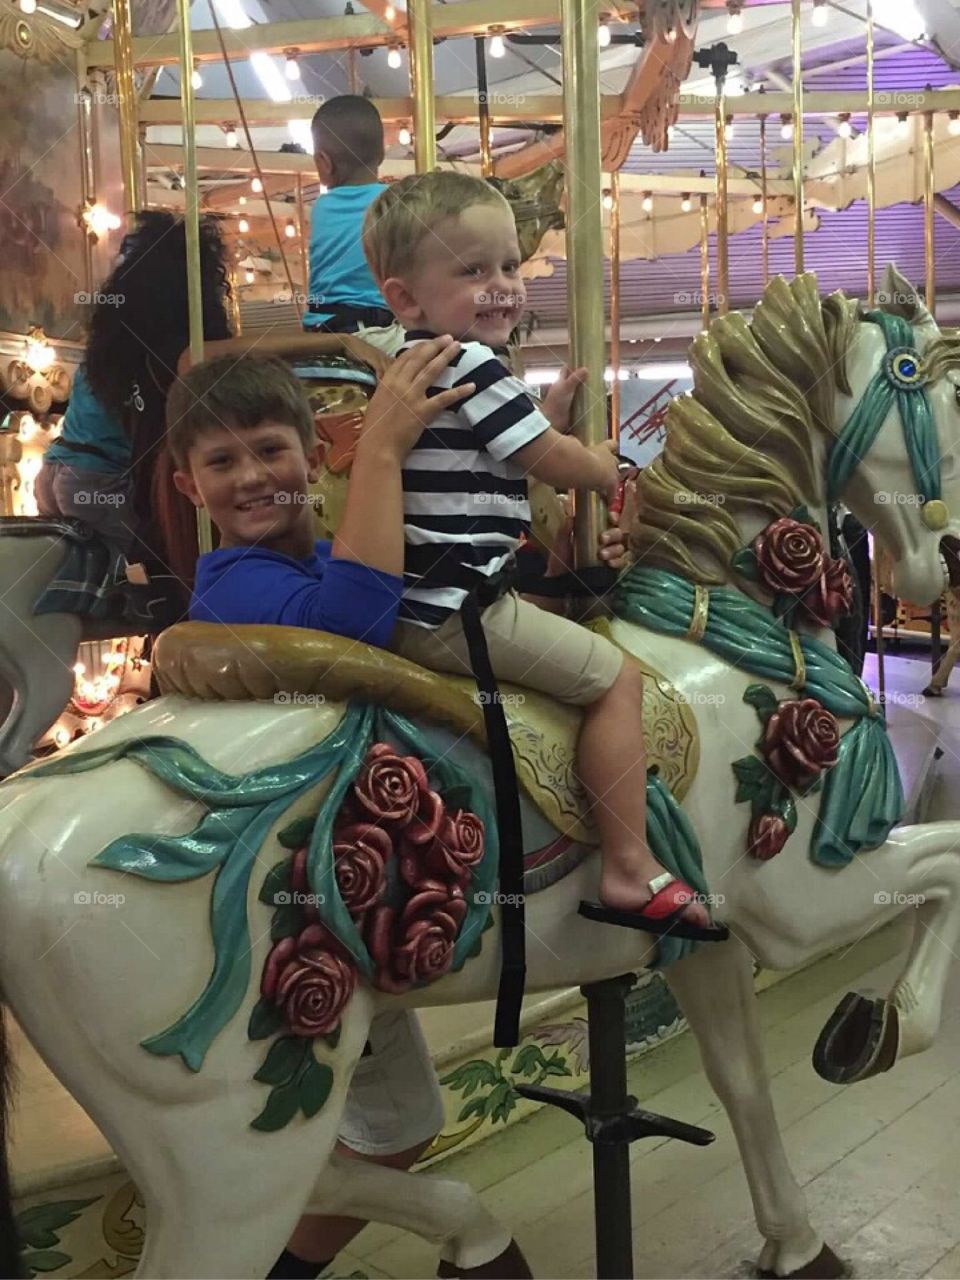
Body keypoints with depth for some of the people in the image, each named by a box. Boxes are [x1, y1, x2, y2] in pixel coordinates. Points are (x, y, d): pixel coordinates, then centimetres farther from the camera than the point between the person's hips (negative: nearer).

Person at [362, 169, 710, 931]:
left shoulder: (413, 363, 16)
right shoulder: (473, 365, -14)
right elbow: (556, 461, -7)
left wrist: (546, 417, 19)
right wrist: (611, 473, 11)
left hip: (417, 604, 11)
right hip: (456, 609, -11)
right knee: (617, 676, -5)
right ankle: (630, 872, -3)